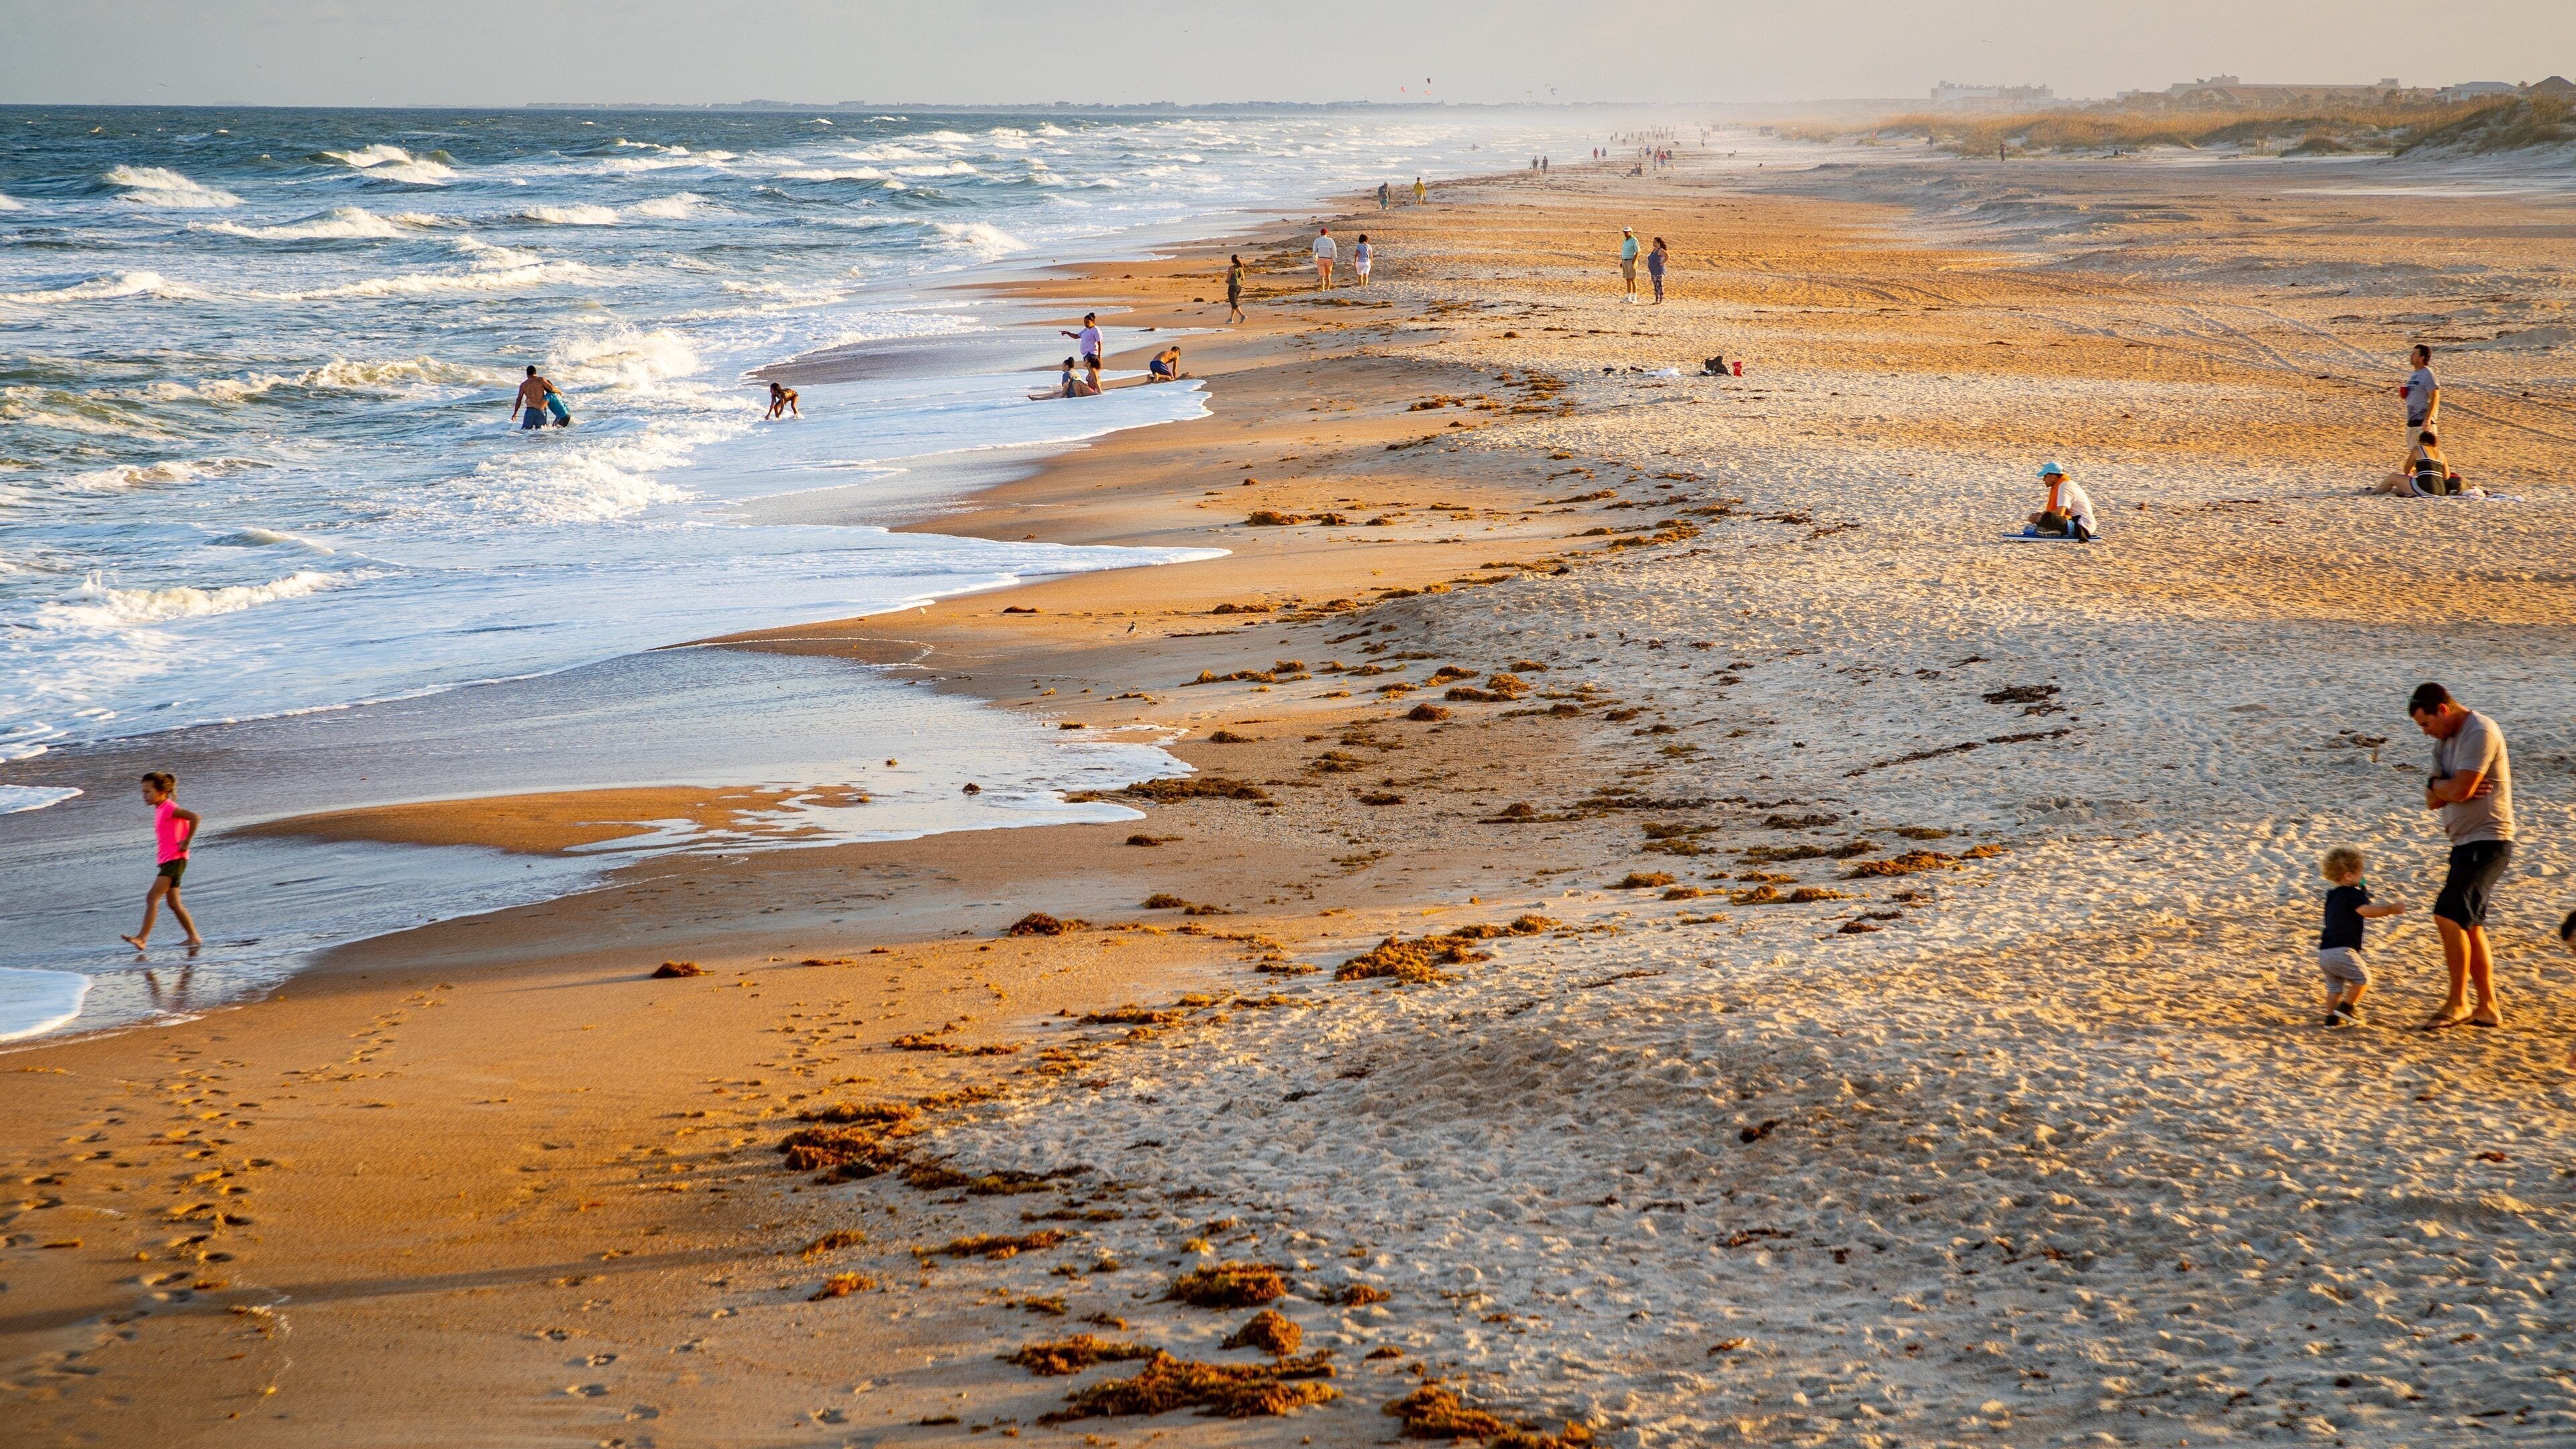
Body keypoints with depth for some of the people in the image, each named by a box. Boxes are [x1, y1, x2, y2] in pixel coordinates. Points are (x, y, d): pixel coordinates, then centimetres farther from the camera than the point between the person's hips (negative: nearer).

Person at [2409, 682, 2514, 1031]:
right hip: (2466, 843, 10)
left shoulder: (2480, 733, -16)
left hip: (2488, 841, -10)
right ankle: (2488, 1008, 17)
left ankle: (2457, 1003, -11)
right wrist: (2443, 789, -10)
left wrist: (2437, 784, -2)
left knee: (2449, 916, -17)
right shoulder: (2444, 741, 15)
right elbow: (2433, 800, 10)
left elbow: (2459, 790, -22)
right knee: (2469, 926, 12)